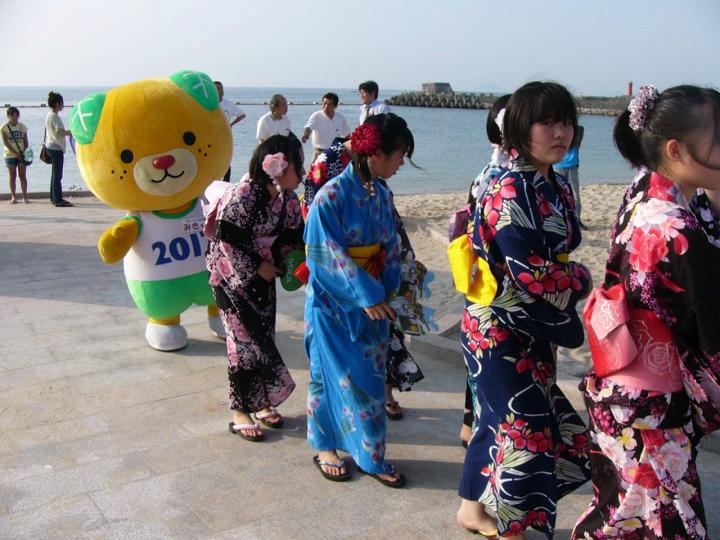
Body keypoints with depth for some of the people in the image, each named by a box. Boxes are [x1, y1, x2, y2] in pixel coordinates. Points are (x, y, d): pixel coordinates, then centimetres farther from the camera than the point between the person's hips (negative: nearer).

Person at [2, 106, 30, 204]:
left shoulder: (22, 126, 6)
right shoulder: (4, 127, -1)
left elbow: (26, 141, 7)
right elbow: (5, 142, -8)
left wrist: (25, 152, -8)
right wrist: (15, 153, -16)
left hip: (22, 155, 1)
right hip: (10, 155, -1)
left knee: (23, 176, 0)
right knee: (12, 176, 1)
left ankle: (24, 196, 2)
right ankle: (13, 197, 5)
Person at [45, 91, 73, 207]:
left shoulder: (49, 115, 14)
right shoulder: (55, 116, -16)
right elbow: (61, 132, -26)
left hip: (50, 146, 10)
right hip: (56, 147, -10)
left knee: (55, 173, 15)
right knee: (57, 174, -9)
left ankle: (54, 198, 20)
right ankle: (58, 200, -9)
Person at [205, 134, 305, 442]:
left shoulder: (288, 199, 0)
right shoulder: (244, 194, -23)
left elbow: (293, 238, 8)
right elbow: (226, 241, -22)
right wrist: (256, 269, -16)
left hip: (263, 278, 7)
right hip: (232, 276, -7)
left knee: (264, 338, 11)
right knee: (245, 340, -4)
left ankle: (262, 403, 26)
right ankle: (241, 411, 10)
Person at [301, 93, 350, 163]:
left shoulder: (341, 118, 0)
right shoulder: (316, 116, -11)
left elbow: (347, 135, 11)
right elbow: (308, 127, -26)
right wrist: (305, 135, -48)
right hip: (319, 152, -3)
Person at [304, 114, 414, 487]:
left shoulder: (382, 195, 2)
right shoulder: (332, 195, -19)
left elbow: (390, 249, 7)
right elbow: (323, 255, -20)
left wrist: (385, 291, -6)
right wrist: (365, 295, -22)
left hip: (372, 302, 6)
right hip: (333, 303, -6)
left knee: (370, 379, 11)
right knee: (334, 376, 8)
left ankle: (371, 456, 24)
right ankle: (325, 446, 29)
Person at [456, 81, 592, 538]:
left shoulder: (558, 187, 8)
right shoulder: (510, 190, -20)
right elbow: (529, 272, -23)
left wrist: (568, 282, 0)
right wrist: (581, 280, -8)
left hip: (536, 329, 8)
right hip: (500, 329, -8)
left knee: (501, 418, 18)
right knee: (523, 430, 0)